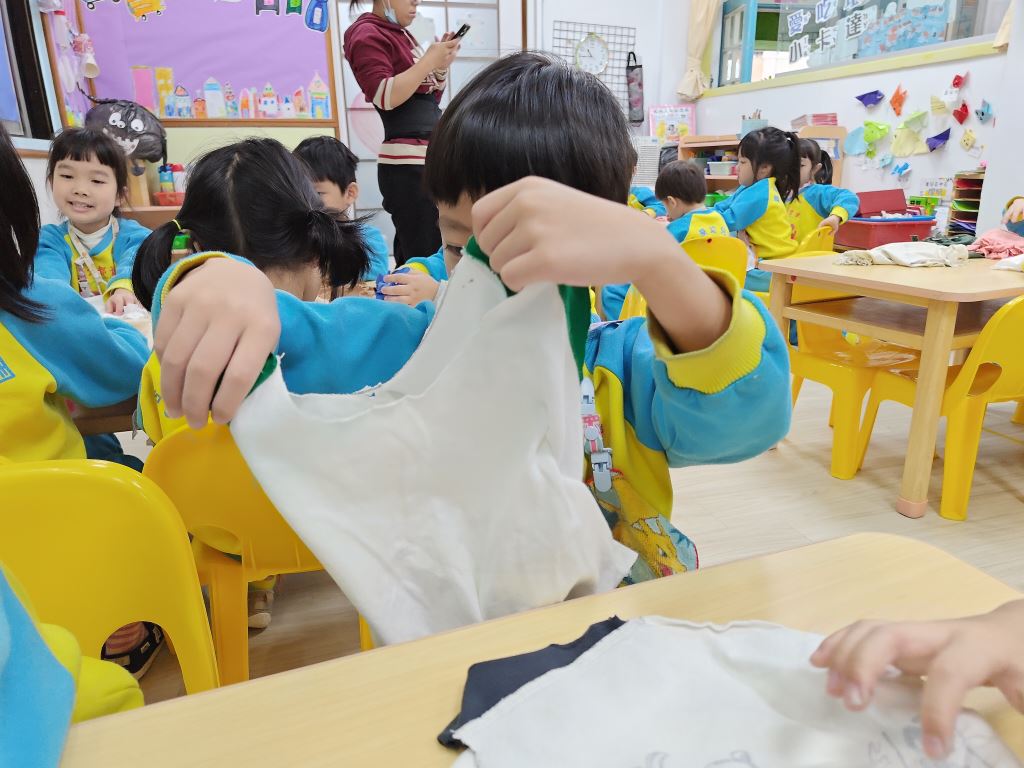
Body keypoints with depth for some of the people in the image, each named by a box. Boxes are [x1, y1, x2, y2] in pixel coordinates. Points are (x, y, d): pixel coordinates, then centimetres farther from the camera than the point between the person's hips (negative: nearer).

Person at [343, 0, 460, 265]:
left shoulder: (402, 35, 20)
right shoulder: (367, 34, -3)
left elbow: (431, 98, 24)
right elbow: (385, 97, -17)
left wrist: (442, 65, 6)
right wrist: (429, 60, -11)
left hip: (429, 158, 8)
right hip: (407, 162, -8)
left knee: (411, 255, 9)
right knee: (424, 258, -12)